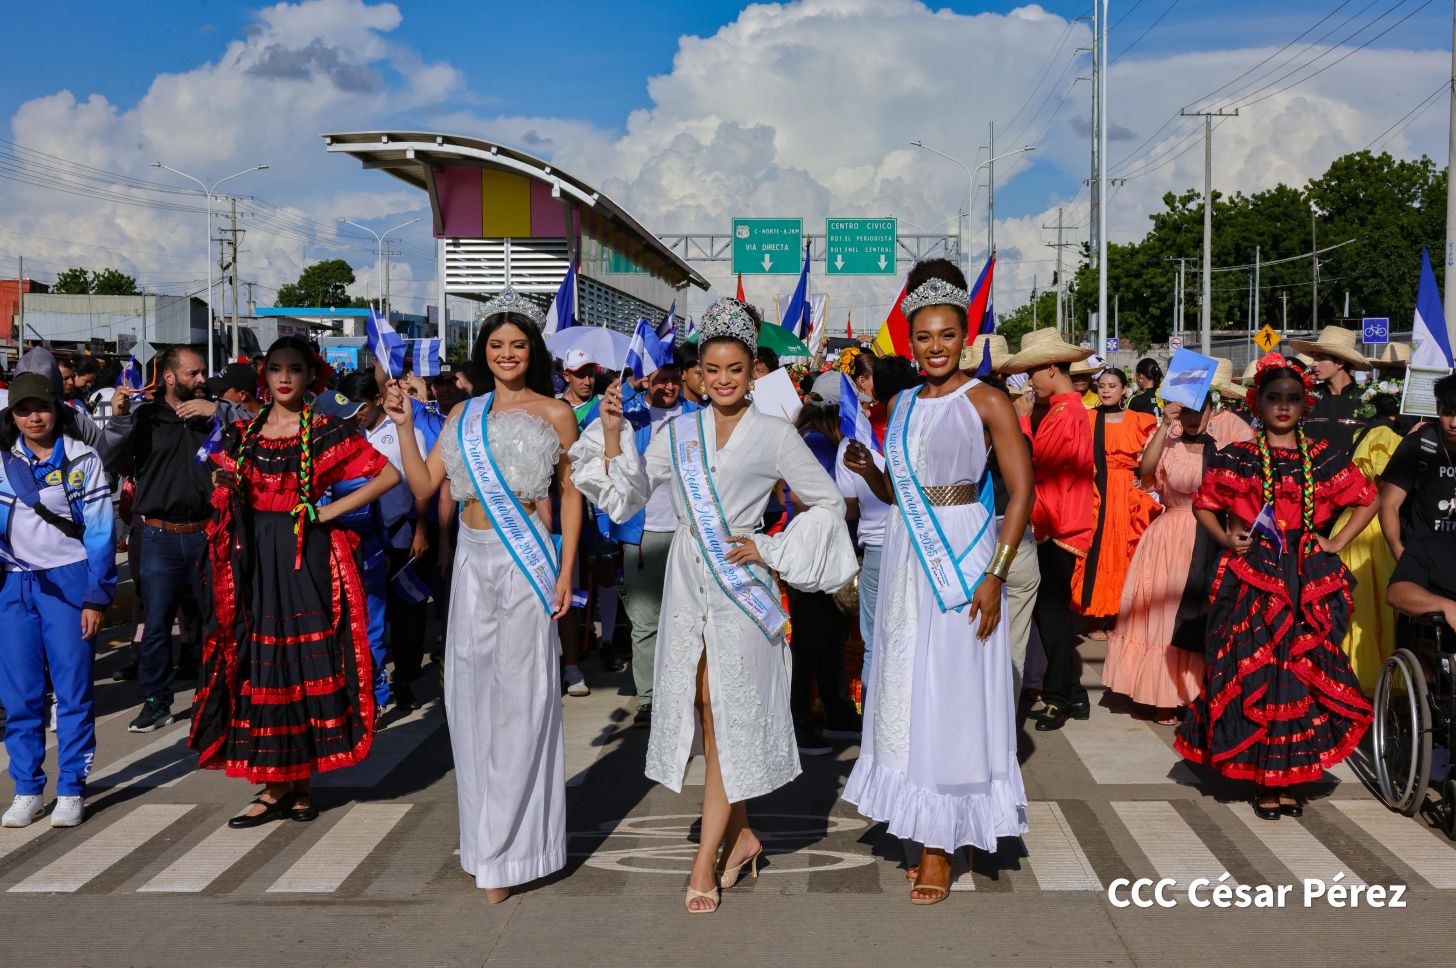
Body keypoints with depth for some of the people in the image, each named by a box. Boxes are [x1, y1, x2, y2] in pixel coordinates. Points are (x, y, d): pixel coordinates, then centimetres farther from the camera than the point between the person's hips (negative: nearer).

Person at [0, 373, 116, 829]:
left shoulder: (82, 459, 1)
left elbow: (101, 530, -1)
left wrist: (96, 597, -7)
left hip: (68, 580, -2)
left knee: (73, 688, -2)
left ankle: (71, 790, 7)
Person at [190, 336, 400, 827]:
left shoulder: (327, 432, -2)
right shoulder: (242, 433, 11)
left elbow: (389, 475, -8)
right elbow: (222, 493, 21)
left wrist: (331, 510, -10)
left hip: (306, 557, -4)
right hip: (253, 560, 5)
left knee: (303, 660, -1)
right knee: (256, 663, 4)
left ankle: (288, 784, 9)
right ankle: (285, 786, 13)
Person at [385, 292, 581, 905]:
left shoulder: (554, 413, 0)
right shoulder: (464, 414, 12)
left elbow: (571, 493, 0)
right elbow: (424, 486, 9)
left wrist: (566, 570, -6)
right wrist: (404, 427, -2)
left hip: (526, 558, -5)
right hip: (471, 556, 5)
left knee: (518, 693, -2)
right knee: (470, 690, 8)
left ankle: (504, 853, 7)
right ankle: (484, 836, 24)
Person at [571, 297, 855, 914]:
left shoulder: (774, 434, -3)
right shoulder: (680, 430, 7)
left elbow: (827, 503, 1)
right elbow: (629, 494, 6)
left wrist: (770, 551, -6)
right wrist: (612, 436, -6)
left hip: (741, 585, -4)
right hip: (687, 581, 4)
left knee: (730, 716, 0)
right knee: (703, 712, 9)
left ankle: (706, 859, 6)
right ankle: (740, 835, 25)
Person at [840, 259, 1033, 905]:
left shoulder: (986, 401, -6)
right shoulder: (902, 404, 12)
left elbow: (1022, 491, -10)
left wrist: (995, 574, -17)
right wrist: (866, 468, -2)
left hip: (963, 557, -6)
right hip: (907, 558, 6)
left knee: (951, 695, -2)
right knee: (906, 692, 8)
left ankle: (941, 848, 7)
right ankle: (925, 833, 20)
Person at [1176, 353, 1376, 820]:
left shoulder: (1323, 457, 7)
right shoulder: (1237, 457, 3)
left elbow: (1367, 501, 15)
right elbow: (1203, 504, 11)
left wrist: (1336, 543, 5)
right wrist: (1225, 539, -5)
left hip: (1308, 579, 2)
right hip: (1252, 577, -2)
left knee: (1303, 671, 2)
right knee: (1252, 671, -3)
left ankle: (1287, 778, 14)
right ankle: (1261, 779, 8)